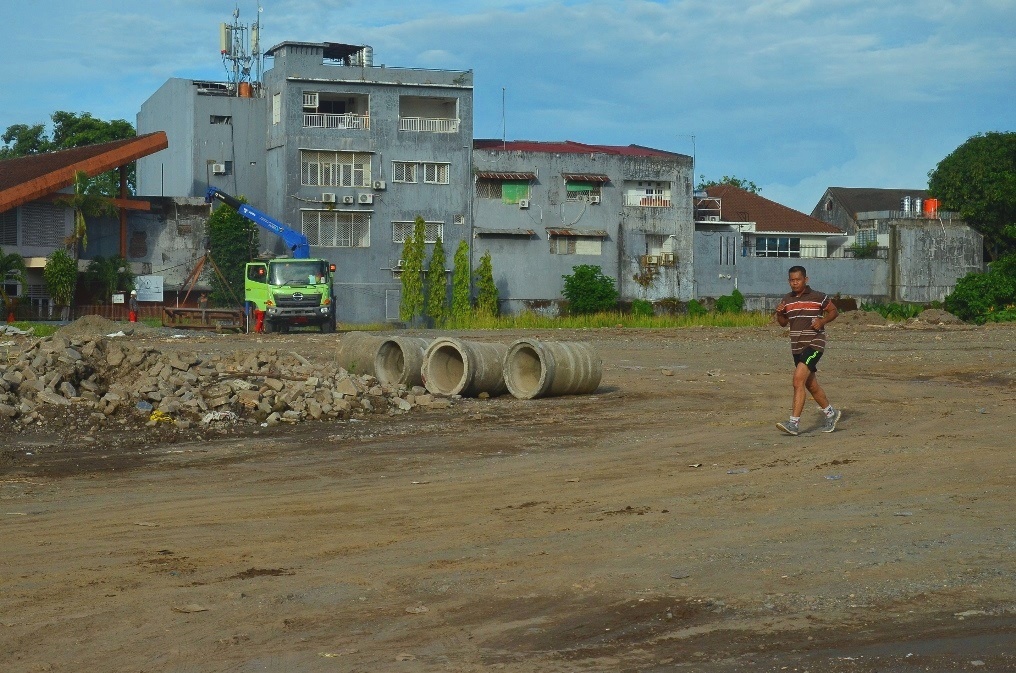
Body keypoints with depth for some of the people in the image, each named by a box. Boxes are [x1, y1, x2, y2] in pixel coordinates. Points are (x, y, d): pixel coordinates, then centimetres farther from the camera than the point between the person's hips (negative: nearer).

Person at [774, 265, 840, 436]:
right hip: (797, 346, 7)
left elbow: (833, 311, 7)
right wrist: (779, 313, -3)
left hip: (814, 344, -7)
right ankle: (831, 414, 36)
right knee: (811, 384, 16)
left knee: (798, 380, -19)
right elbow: (783, 323, 18)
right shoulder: (787, 299, 9)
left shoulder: (818, 297, -6)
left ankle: (794, 423, -20)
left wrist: (822, 321, -11)